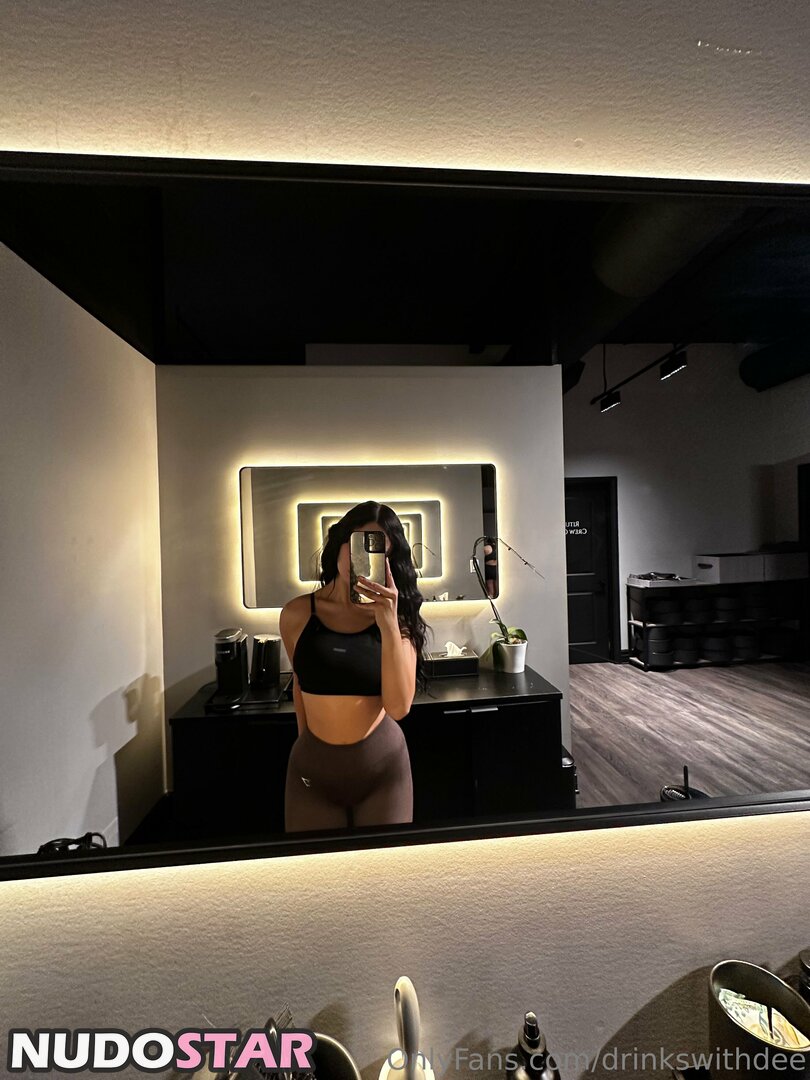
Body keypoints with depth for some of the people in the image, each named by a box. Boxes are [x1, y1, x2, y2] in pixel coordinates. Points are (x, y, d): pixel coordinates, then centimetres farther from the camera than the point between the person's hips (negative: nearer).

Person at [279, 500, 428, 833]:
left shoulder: (399, 618, -10)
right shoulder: (296, 614, -8)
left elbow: (399, 706, -19)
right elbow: (300, 681, 8)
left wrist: (388, 622, -28)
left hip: (384, 766, 0)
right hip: (312, 767, 1)